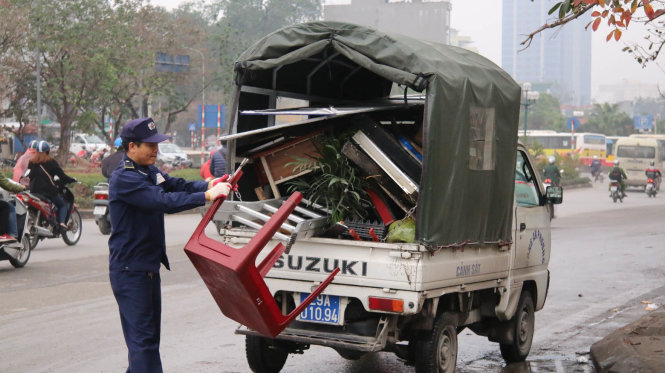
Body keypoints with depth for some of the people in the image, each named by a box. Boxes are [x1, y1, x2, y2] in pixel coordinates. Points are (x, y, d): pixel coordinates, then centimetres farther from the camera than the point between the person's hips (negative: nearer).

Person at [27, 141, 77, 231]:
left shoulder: (31, 162, 7)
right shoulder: (51, 162, -5)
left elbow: (29, 175, 16)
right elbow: (62, 175, -6)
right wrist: (72, 179, 10)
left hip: (34, 191, 5)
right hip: (49, 191, -4)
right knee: (63, 205, 11)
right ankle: (62, 223, -11)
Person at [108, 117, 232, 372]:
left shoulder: (150, 172, 13)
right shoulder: (124, 179, -19)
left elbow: (179, 186, 10)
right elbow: (163, 201, -29)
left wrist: (210, 185, -10)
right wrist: (207, 196, -31)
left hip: (149, 267, 10)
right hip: (130, 270, -10)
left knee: (149, 334, 16)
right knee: (142, 337, -9)